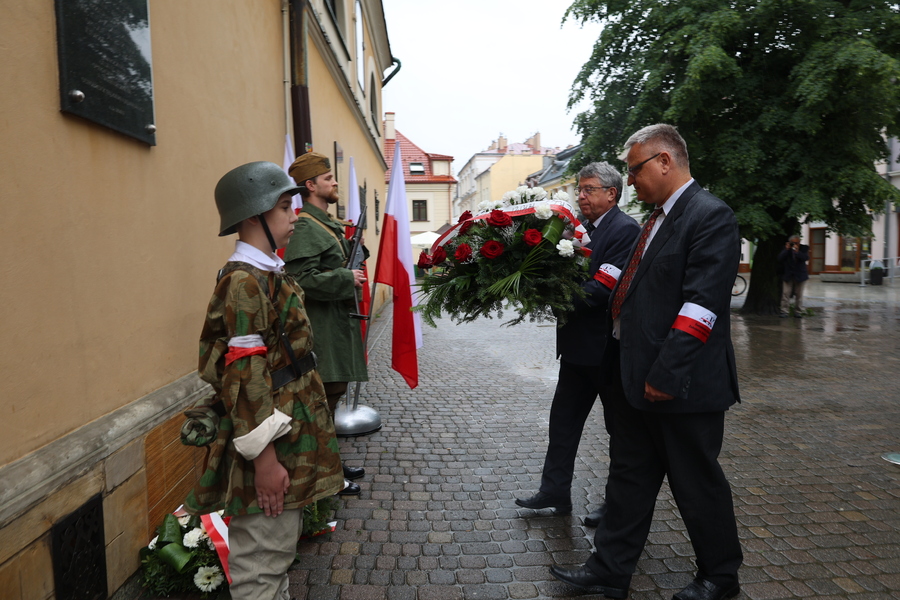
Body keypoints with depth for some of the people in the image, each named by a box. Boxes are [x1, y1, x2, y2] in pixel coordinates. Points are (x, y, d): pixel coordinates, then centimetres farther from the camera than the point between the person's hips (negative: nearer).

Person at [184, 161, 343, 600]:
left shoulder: (268, 274, 11)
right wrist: (265, 456, -22)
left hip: (292, 433, 10)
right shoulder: (244, 282, -19)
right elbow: (244, 374, -23)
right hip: (269, 441, -10)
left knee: (281, 546, 23)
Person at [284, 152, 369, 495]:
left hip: (338, 323, 10)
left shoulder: (327, 224, 18)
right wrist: (348, 279, -18)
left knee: (334, 393, 17)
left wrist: (354, 248, 8)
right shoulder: (305, 227, -15)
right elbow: (303, 279, -25)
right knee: (325, 399, -3)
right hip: (322, 328, -10)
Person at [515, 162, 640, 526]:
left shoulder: (625, 230, -15)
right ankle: (555, 492, 28)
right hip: (578, 346, 8)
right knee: (563, 419, 14)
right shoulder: (583, 229, 10)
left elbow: (601, 290, -24)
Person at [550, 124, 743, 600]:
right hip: (637, 377, 9)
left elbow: (700, 305, -22)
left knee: (697, 483, 9)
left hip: (680, 383, -9)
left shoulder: (711, 217, -14)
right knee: (628, 476, 15)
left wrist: (666, 374, -23)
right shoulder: (658, 218, 13)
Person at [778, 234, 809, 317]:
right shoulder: (786, 248, 0)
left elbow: (806, 258, -16)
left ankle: (798, 312, 14)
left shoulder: (804, 248, 0)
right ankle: (785, 311, 0)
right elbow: (780, 258, -10)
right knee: (785, 294, -4)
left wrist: (797, 251, -26)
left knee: (799, 295, 5)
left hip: (800, 275, 0)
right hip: (787, 275, 0)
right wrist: (786, 250, -18)